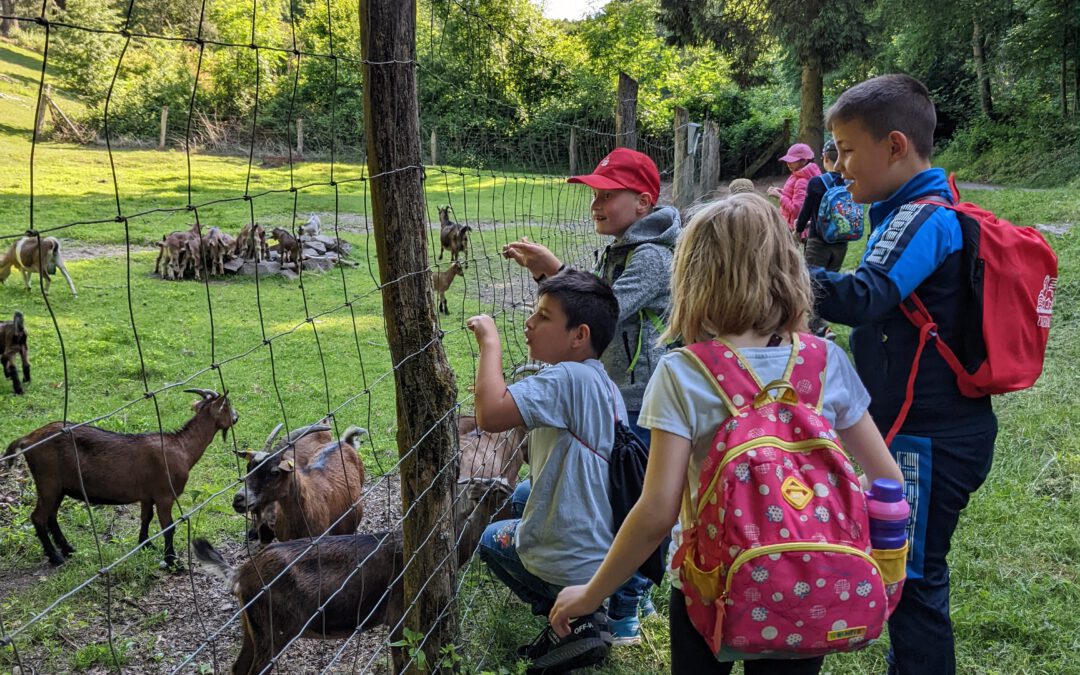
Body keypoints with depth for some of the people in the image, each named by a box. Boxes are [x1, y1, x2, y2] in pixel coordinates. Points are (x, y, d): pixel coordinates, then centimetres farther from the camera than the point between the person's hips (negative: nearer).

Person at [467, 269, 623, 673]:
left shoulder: (567, 379, -24)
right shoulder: (603, 384, 4)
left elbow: (491, 414, -36)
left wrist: (489, 341, -26)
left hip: (573, 564, -7)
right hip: (610, 551, 7)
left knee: (494, 540, 24)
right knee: (523, 497, 33)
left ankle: (574, 617, 6)